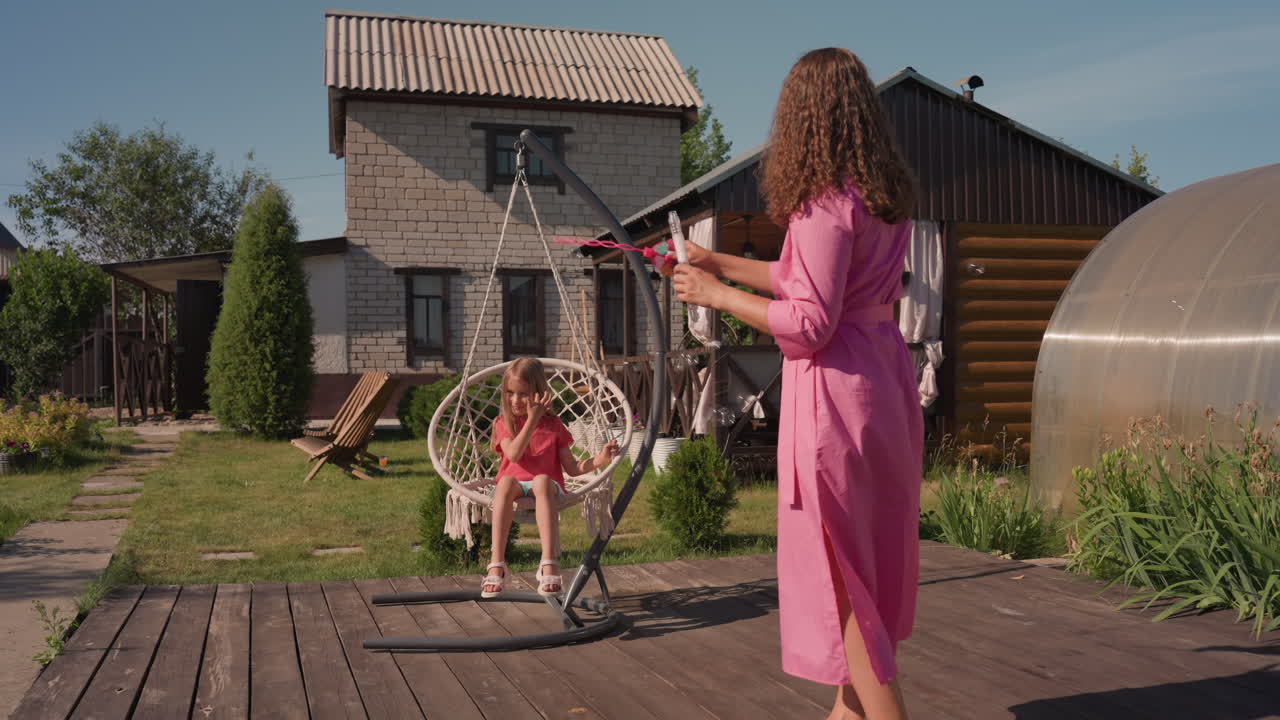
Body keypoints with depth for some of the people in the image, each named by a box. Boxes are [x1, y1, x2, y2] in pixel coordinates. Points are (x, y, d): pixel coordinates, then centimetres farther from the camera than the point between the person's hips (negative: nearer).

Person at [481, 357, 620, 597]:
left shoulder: (553, 425, 14)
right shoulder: (503, 424, 12)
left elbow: (572, 467, 10)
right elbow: (514, 454, -9)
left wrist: (599, 460, -6)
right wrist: (532, 419, -13)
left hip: (547, 486, 0)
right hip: (514, 485, 0)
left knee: (542, 480, -38)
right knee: (507, 481, -37)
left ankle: (549, 563, -49)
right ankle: (496, 563, -42)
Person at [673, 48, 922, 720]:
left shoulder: (826, 202, -17)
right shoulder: (887, 195, 11)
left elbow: (809, 323, -20)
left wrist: (716, 295, -9)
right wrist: (721, 263, 26)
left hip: (836, 390, -9)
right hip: (884, 380, 9)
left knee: (837, 572, 1)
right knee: (868, 561, 19)